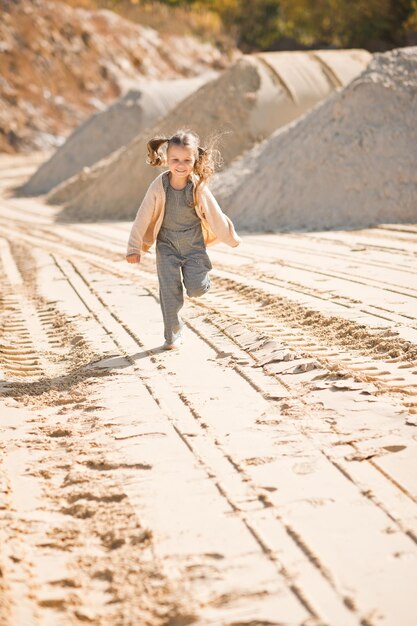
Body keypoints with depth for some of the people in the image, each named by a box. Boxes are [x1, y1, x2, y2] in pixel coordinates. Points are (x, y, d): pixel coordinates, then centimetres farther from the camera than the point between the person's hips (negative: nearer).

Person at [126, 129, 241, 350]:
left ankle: (194, 274, 27)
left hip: (193, 244, 0)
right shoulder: (159, 186, -16)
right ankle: (173, 336, 11)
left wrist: (231, 238, 11)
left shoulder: (198, 187, -14)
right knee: (170, 293, -4)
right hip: (167, 245, 0)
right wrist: (134, 247, -5)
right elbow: (143, 217, -9)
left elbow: (214, 214, 0)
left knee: (197, 289, -9)